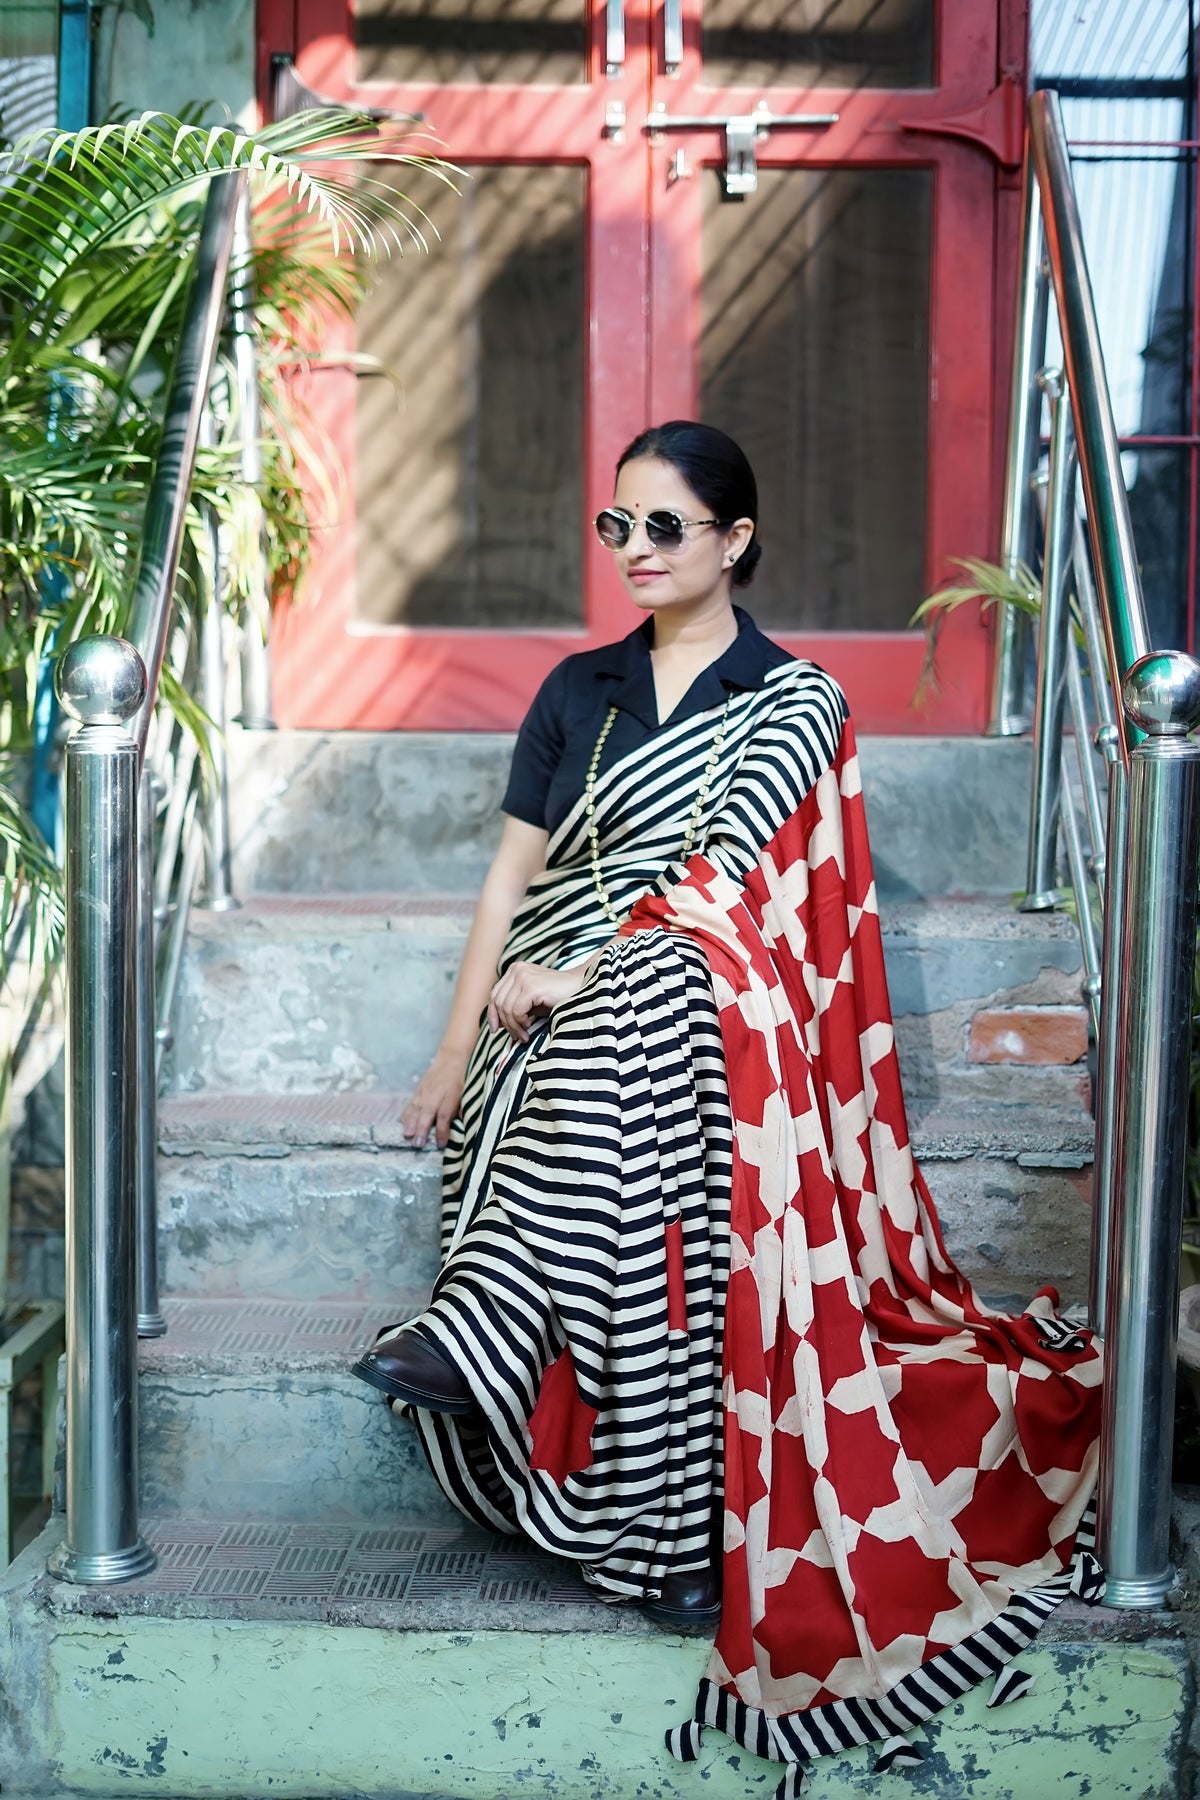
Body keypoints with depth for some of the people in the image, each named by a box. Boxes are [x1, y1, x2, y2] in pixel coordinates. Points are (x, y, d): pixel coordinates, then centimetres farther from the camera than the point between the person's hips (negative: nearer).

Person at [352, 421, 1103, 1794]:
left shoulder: (796, 702, 7)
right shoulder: (578, 690, 20)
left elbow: (726, 877, -9)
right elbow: (514, 872, 15)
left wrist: (576, 971, -20)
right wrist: (458, 1047, 5)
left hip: (696, 1006, -4)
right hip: (561, 1021, 4)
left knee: (647, 1001, -43)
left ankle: (486, 1330, -53)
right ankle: (674, 1529, -38)